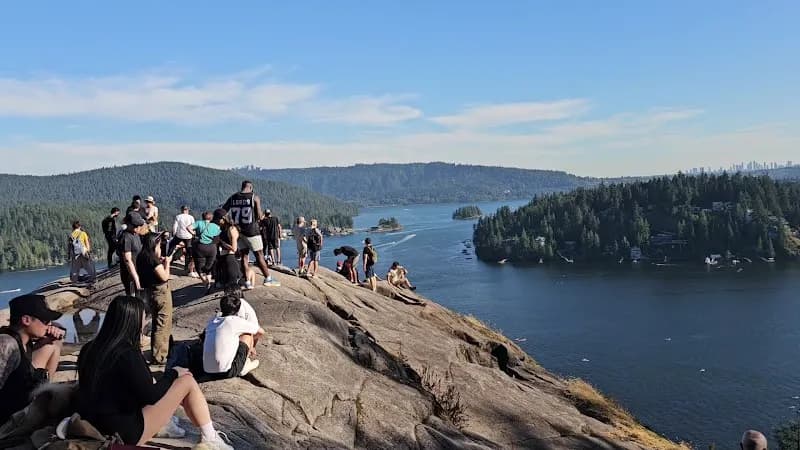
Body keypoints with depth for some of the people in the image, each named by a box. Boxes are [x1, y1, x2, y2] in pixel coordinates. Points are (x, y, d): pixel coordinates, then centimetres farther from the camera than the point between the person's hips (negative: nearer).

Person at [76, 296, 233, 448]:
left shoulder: (90, 348, 1)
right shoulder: (126, 355, -23)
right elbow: (151, 396, -17)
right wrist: (173, 373, 0)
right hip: (124, 433, -8)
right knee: (188, 381, -4)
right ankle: (210, 440, 8)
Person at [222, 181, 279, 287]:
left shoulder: (232, 198, 4)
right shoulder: (254, 197, -7)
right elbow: (259, 217, -9)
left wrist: (231, 221, 12)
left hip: (239, 230, 4)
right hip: (252, 230, -4)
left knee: (244, 255, 12)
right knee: (259, 255, 5)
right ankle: (268, 279, 12)